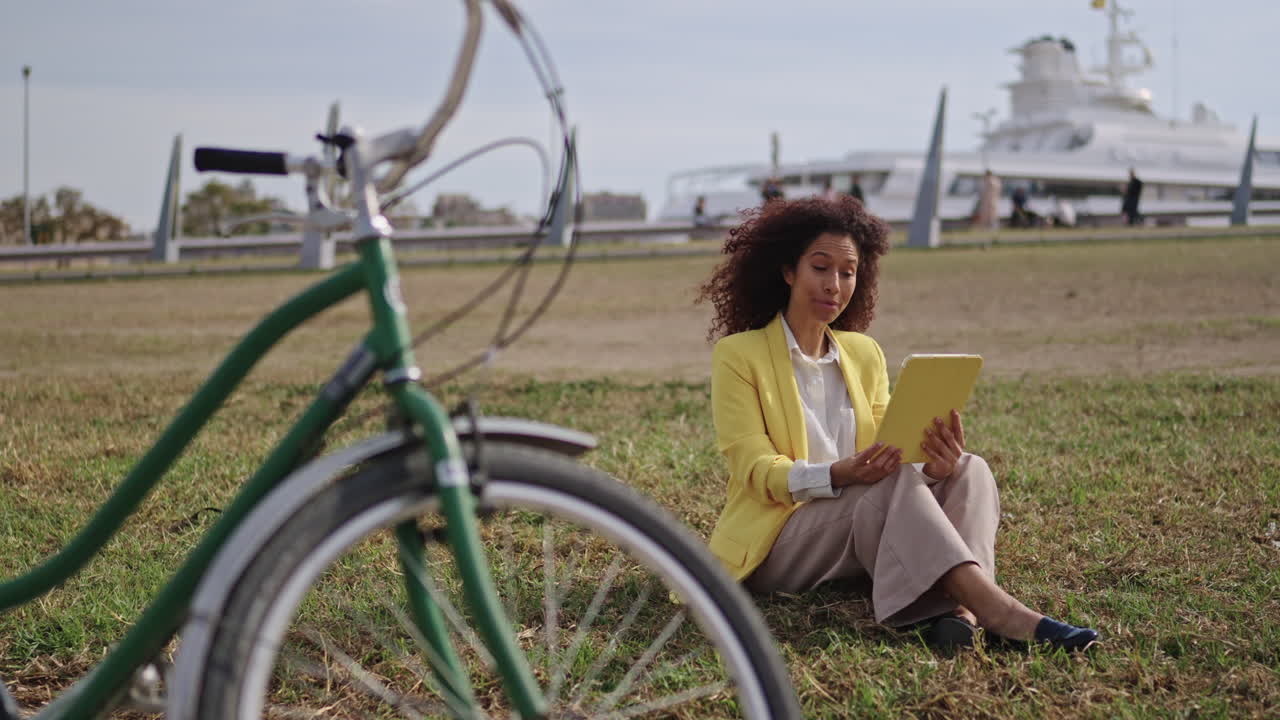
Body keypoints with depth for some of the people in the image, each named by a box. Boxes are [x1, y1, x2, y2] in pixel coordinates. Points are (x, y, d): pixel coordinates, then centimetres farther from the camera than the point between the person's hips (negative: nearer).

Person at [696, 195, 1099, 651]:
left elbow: (884, 457, 7)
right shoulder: (737, 354, -1)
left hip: (863, 522, 6)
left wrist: (932, 466, -18)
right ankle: (995, 609, -45)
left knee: (968, 470, -20)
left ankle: (960, 609, -45)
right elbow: (753, 468, -11)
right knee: (894, 484, -32)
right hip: (776, 538, -5)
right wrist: (836, 475, -31)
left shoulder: (864, 354, 16)